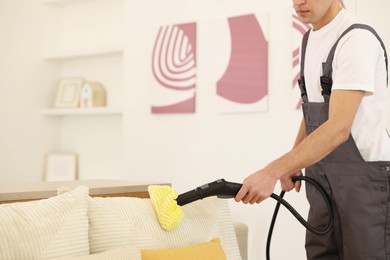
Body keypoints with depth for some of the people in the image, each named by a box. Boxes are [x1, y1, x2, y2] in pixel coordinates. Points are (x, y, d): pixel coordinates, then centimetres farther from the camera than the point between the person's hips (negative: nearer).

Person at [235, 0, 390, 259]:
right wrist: (292, 164, 12)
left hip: (366, 176, -8)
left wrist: (272, 172, -34)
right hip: (324, 175, 8)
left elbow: (339, 127, -29)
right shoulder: (310, 39, 9)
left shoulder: (357, 39, -20)